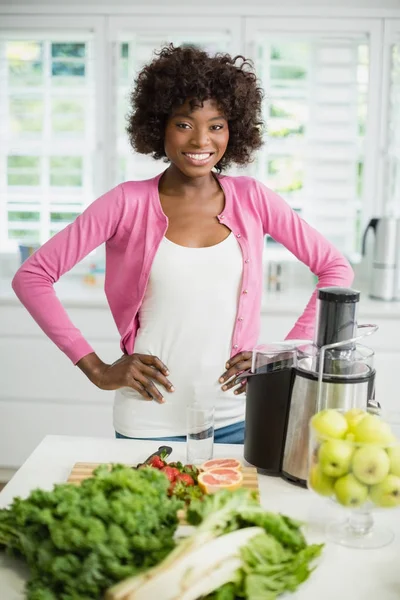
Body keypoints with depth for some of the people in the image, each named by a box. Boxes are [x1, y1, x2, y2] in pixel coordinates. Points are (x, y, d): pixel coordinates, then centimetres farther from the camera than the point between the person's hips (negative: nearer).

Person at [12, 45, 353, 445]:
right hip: (150, 421, -1)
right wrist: (96, 369, -9)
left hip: (235, 418, 2)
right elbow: (31, 276, -6)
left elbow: (337, 269, 4)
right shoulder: (129, 203, -6)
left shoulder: (252, 199, -1)